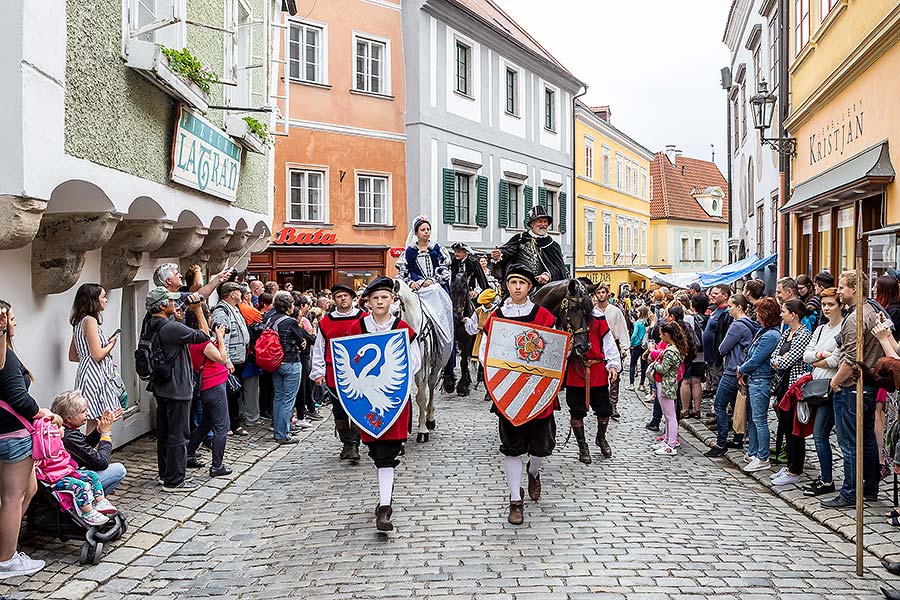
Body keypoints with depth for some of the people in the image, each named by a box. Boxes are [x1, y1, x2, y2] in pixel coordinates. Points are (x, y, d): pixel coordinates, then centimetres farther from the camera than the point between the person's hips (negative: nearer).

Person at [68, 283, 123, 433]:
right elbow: (97, 355, -19)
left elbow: (72, 356, 21)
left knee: (94, 422, 9)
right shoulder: (90, 321, -12)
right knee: (95, 423, -8)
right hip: (96, 376, -10)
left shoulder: (79, 322, 16)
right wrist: (111, 344, -1)